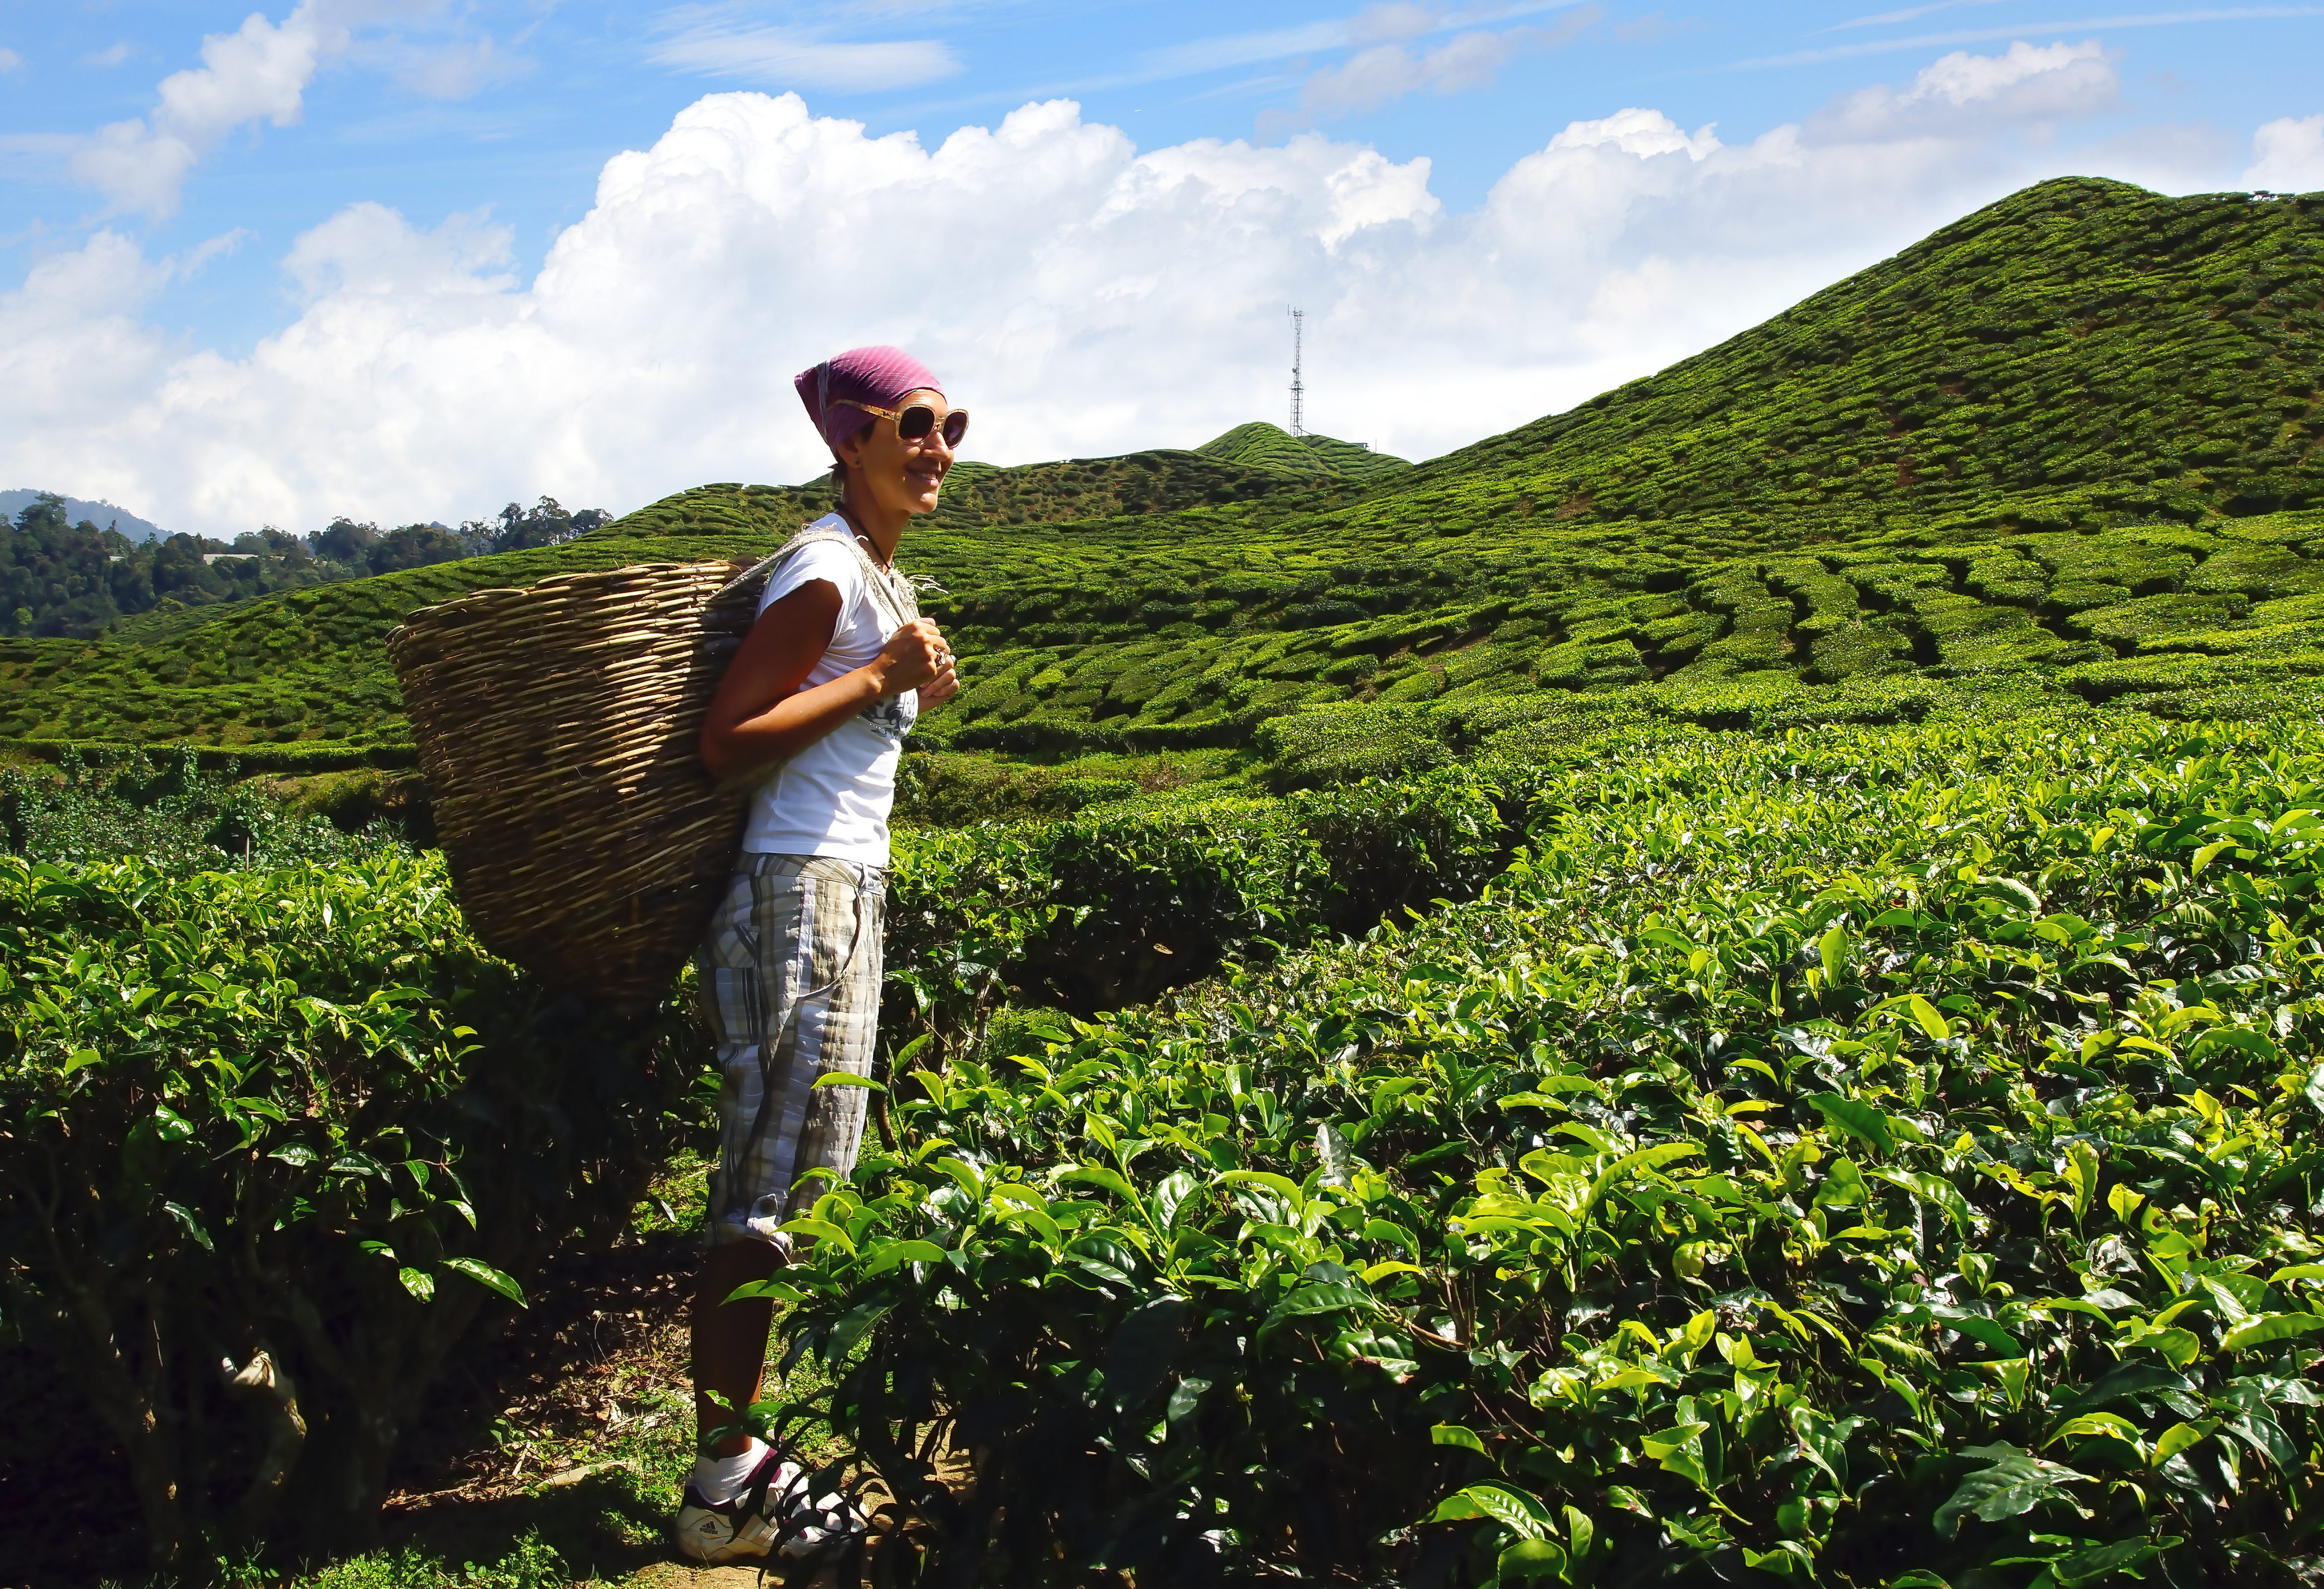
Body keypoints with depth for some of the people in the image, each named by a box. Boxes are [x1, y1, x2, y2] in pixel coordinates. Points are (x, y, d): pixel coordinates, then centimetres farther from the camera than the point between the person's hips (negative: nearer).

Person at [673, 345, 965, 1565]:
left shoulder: (881, 574, 17)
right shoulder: (826, 572, -13)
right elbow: (727, 743, -18)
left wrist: (909, 699, 9)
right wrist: (881, 676, -16)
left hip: (844, 894, 10)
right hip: (797, 899, -10)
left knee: (797, 1185, 13)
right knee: (766, 1197, -7)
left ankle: (737, 1454, 22)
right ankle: (723, 1495, 0)